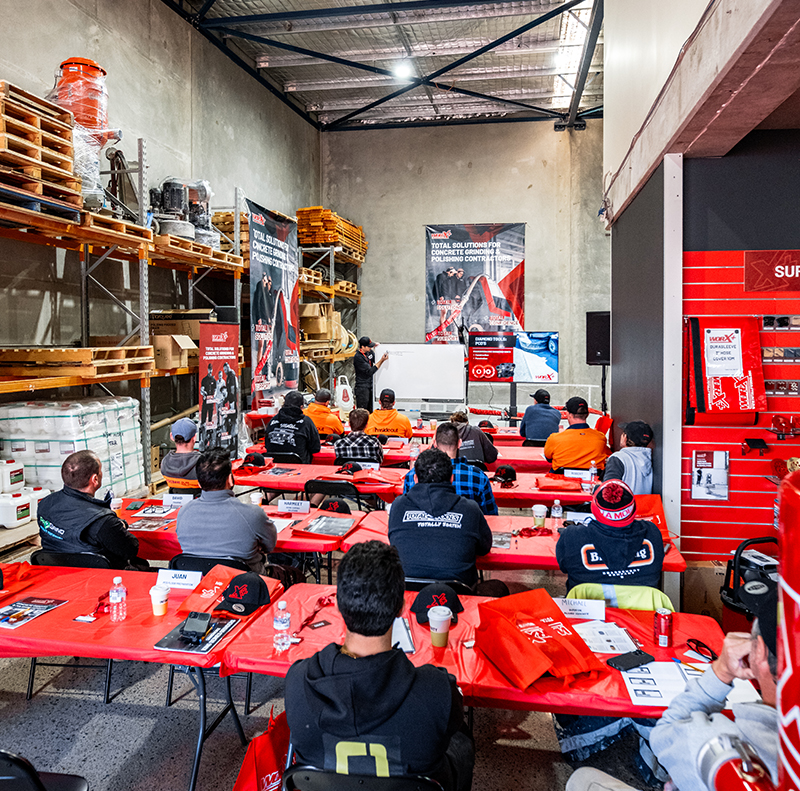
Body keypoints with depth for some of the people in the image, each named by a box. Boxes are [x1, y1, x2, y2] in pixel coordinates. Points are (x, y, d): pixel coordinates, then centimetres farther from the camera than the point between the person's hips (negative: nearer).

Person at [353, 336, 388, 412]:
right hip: (362, 388, -8)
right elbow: (370, 372, -21)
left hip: (369, 385, 8)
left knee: (369, 411, 10)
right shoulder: (358, 357, -18)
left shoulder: (369, 352, 5)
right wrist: (382, 360, -22)